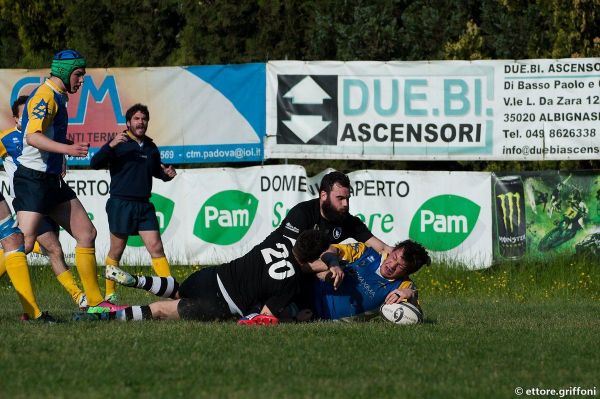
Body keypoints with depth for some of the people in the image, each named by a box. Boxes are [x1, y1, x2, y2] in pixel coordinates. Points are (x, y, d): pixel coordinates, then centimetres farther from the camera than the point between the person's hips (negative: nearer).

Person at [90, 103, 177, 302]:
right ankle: (109, 293, 17)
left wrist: (167, 174, 6)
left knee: (156, 247, -3)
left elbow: (156, 171, 29)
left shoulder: (150, 147, 14)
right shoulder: (119, 144, -2)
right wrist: (110, 145, -27)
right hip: (121, 204, -4)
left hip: (144, 204, 4)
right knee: (116, 251, 4)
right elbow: (95, 164, -13)